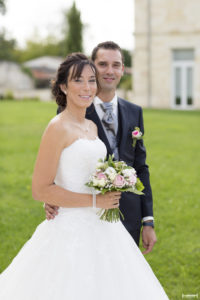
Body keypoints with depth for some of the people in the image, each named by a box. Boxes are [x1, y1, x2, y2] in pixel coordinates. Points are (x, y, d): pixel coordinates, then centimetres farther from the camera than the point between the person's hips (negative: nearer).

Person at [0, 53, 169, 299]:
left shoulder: (92, 127, 10)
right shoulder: (58, 128, -14)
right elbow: (40, 190, -17)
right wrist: (95, 201, -16)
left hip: (100, 229, 8)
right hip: (71, 230, -8)